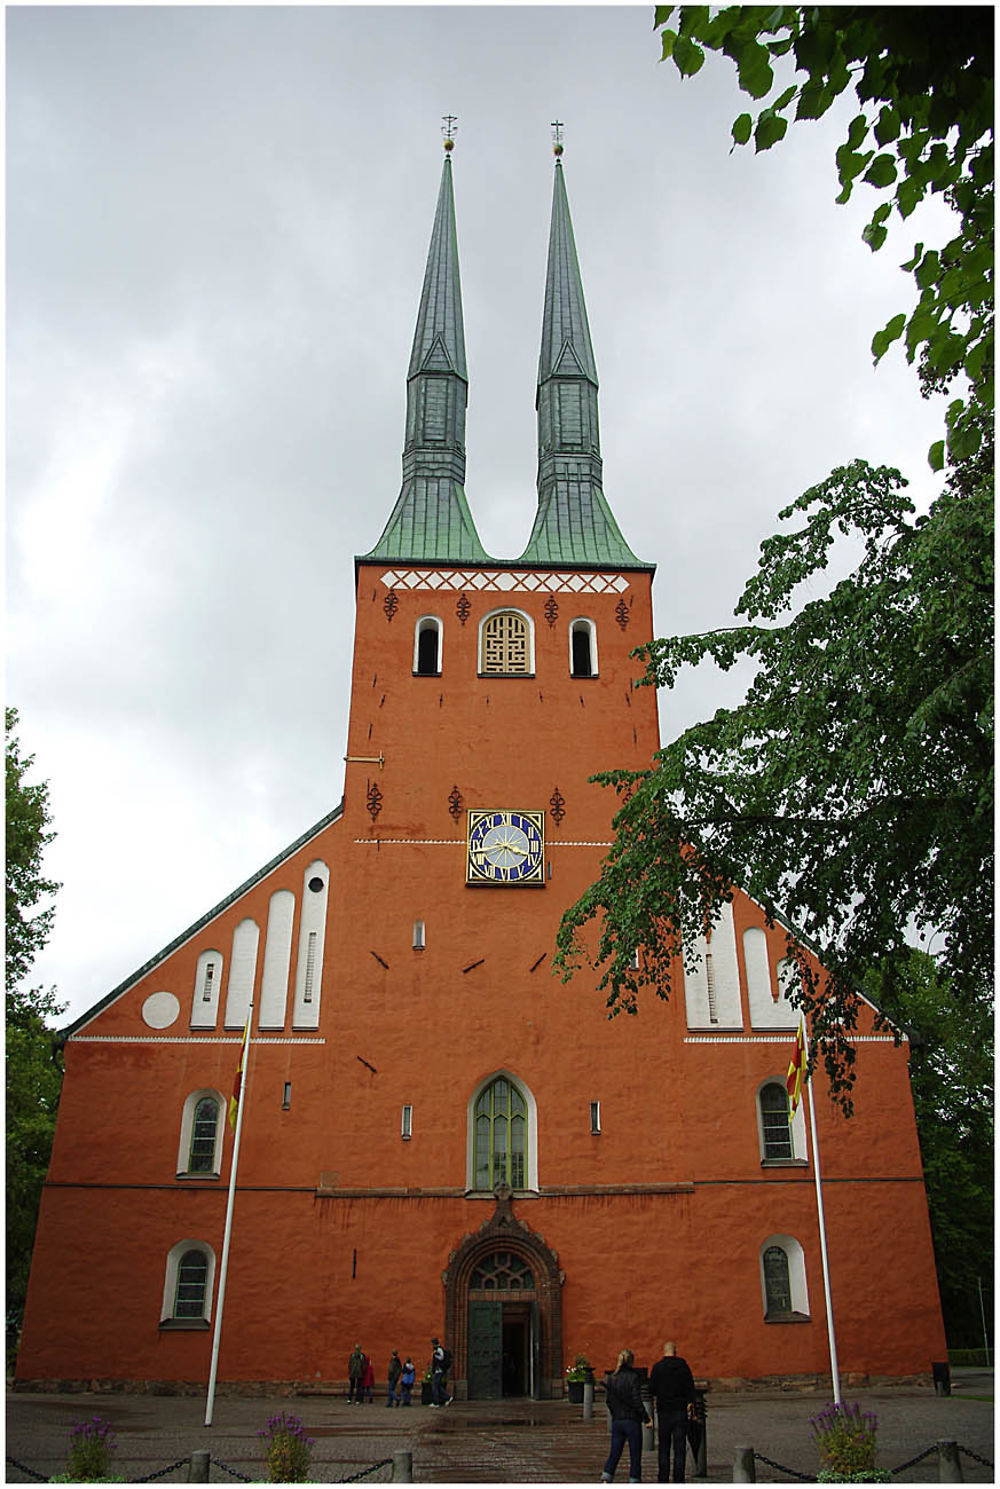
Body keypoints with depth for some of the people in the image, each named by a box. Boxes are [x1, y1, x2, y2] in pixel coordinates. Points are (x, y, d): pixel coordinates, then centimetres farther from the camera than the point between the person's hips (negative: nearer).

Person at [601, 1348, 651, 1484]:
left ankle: (606, 1478, -6)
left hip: (616, 1421, 5)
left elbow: (608, 1400, 8)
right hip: (632, 1420, -5)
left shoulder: (611, 1378, 3)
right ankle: (634, 1480, 10)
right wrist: (646, 1418, -6)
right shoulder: (633, 1377, -13)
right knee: (635, 1454, 8)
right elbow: (636, 1401, -15)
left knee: (614, 1453, 10)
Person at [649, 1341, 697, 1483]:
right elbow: (691, 1388, -2)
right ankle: (678, 1480, 1)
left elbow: (652, 1389, -4)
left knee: (664, 1447, 10)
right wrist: (691, 1408, 2)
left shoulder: (657, 1367, -4)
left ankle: (663, 1479, 9)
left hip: (664, 1411, -1)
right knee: (679, 1448, 4)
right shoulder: (683, 1366, -1)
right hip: (681, 1411, 1)